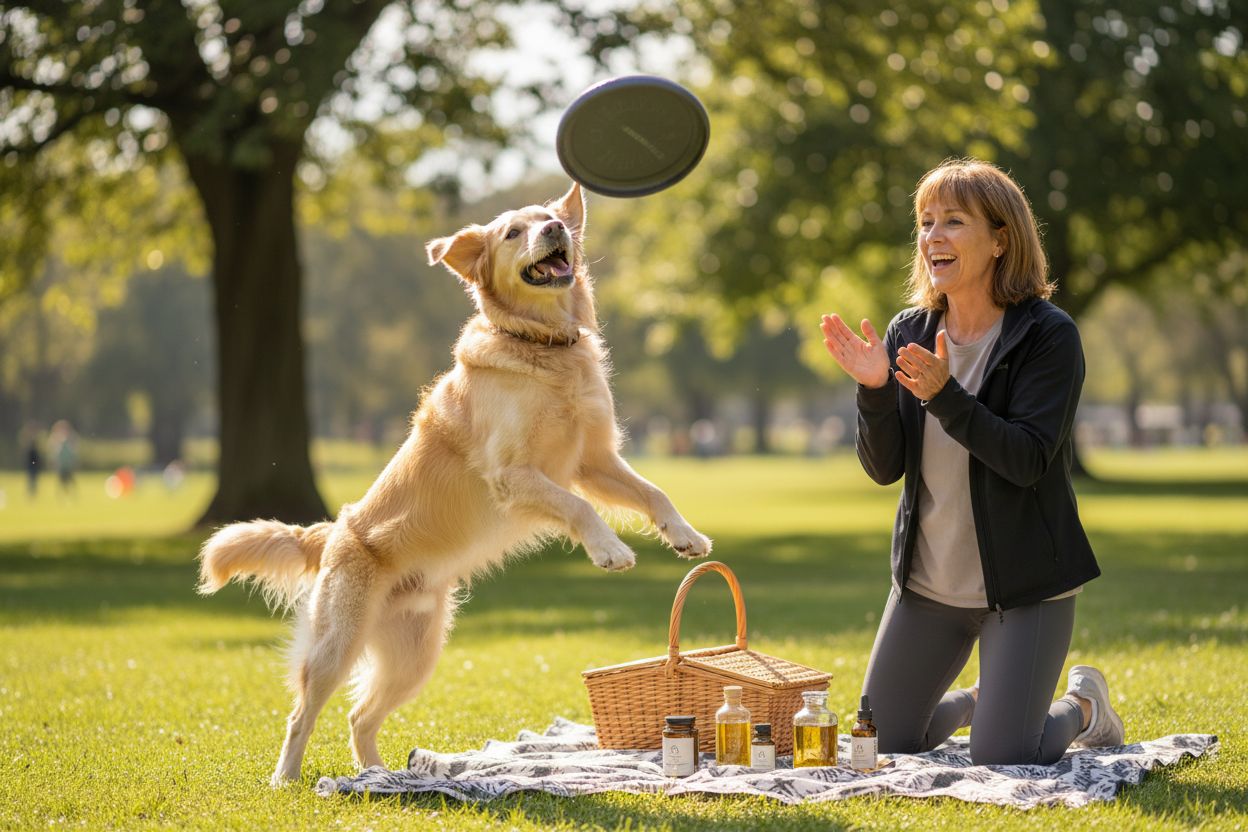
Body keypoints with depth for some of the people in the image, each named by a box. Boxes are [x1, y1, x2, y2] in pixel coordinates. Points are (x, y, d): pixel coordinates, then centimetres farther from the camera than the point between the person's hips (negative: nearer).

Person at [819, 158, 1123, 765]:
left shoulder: (1048, 336, -13)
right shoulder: (908, 333, 1)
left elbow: (1026, 460, -23)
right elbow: (883, 468, -3)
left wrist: (944, 395, -33)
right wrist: (874, 390, -21)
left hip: (1024, 579, -5)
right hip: (929, 579, 5)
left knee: (1002, 760, -11)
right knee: (879, 746, 9)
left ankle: (1084, 706, 22)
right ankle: (984, 698, 38)